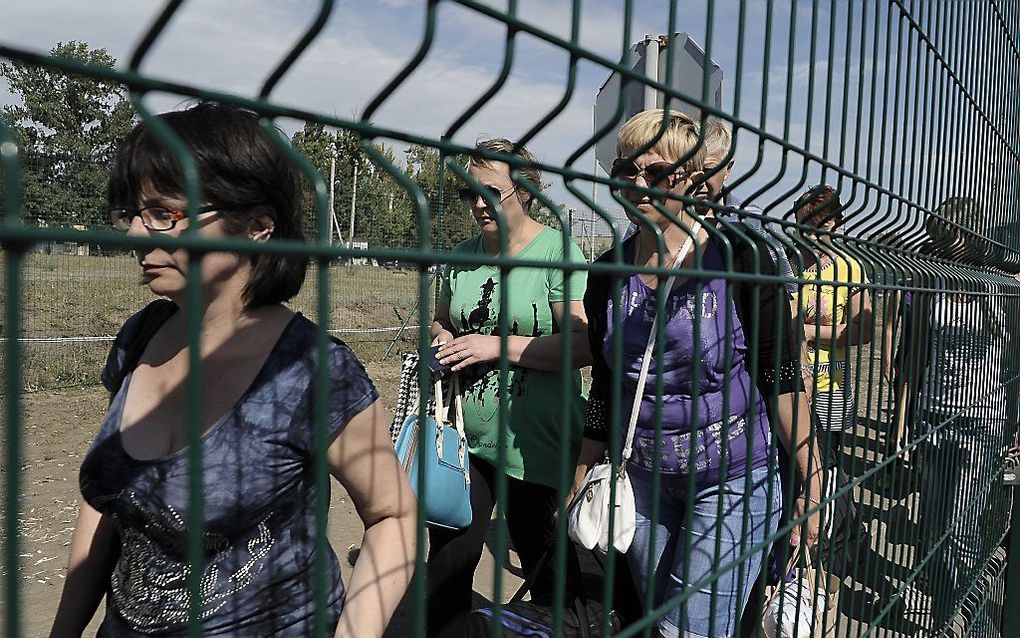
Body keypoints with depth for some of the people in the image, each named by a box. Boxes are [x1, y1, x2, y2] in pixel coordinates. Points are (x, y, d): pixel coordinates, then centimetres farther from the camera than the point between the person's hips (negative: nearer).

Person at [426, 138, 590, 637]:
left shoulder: (557, 252, -11)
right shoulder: (462, 254, 7)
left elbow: (584, 345, -19)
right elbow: (441, 320, 21)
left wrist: (498, 346, -21)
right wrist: (441, 339, -3)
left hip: (534, 443, -5)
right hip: (466, 438, 5)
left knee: (543, 561, 13)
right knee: (446, 560, 9)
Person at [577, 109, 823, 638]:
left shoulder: (737, 256, -12)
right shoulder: (607, 275, 0)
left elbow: (782, 378, -9)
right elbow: (604, 393, 7)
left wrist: (811, 482, -10)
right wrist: (579, 485, 10)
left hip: (732, 480, -4)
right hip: (645, 479, 5)